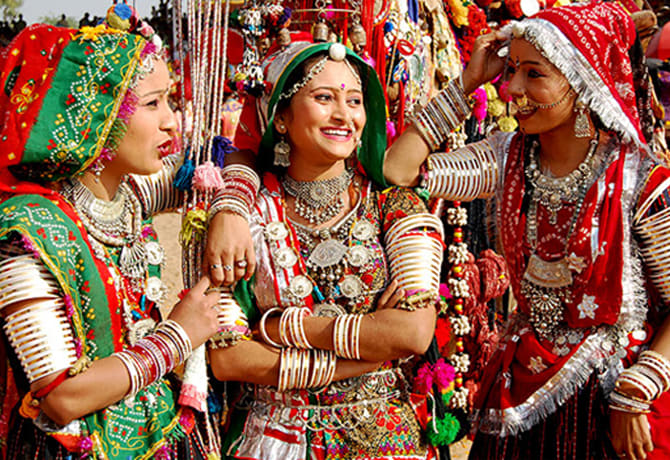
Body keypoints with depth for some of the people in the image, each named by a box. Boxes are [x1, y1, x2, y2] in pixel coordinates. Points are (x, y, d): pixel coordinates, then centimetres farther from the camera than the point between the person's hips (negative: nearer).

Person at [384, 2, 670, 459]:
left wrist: (633, 399, -16)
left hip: (615, 385, -4)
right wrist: (468, 83, -10)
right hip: (522, 381, 4)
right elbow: (397, 168, -13)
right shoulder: (507, 159, -4)